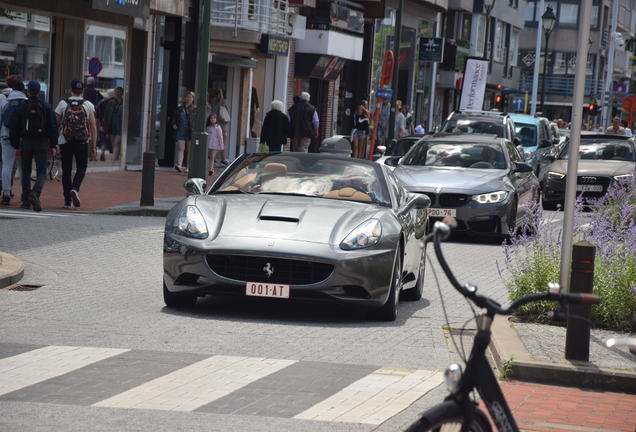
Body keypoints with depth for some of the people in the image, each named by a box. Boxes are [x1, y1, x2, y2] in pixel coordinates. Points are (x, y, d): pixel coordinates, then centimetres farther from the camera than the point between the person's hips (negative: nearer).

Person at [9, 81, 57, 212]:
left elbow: (13, 127, -1)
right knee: (41, 172, 1)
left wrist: (16, 145, 5)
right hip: (42, 143, -1)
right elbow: (53, 126, -2)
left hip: (26, 143, 1)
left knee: (26, 172, 13)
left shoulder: (21, 107, 0)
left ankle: (26, 201, 15)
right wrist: (53, 145, 4)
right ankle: (35, 193, -25)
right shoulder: (46, 107, -1)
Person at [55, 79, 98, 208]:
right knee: (81, 168, 13)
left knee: (66, 170, 7)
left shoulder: (63, 104, 0)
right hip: (82, 142, 0)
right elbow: (93, 127, -1)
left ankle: (67, 200, 6)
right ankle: (75, 189, -14)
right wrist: (93, 146, 4)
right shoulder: (89, 105, 1)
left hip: (65, 142, 0)